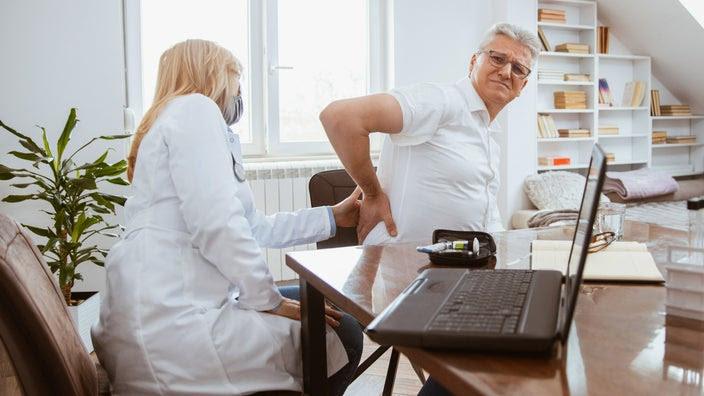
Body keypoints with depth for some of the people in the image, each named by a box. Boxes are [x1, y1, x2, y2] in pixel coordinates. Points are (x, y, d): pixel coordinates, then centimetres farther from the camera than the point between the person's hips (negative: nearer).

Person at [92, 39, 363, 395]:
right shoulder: (195, 108, -8)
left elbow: (255, 227, 20)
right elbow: (215, 223, -21)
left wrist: (333, 217, 24)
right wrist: (269, 299, -11)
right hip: (170, 324, -11)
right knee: (341, 338, -1)